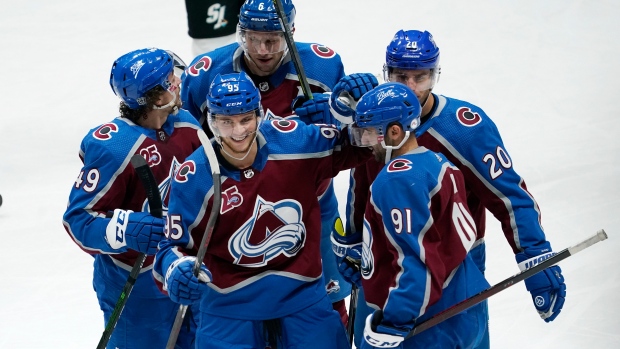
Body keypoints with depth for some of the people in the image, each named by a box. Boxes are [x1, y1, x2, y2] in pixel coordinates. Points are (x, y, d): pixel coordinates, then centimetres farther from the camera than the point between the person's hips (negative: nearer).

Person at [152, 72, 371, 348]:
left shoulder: (293, 140, -12)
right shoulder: (193, 179, -15)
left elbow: (352, 148, 1)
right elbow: (172, 244, -8)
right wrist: (176, 271, -30)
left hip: (302, 292, 2)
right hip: (231, 301, -1)